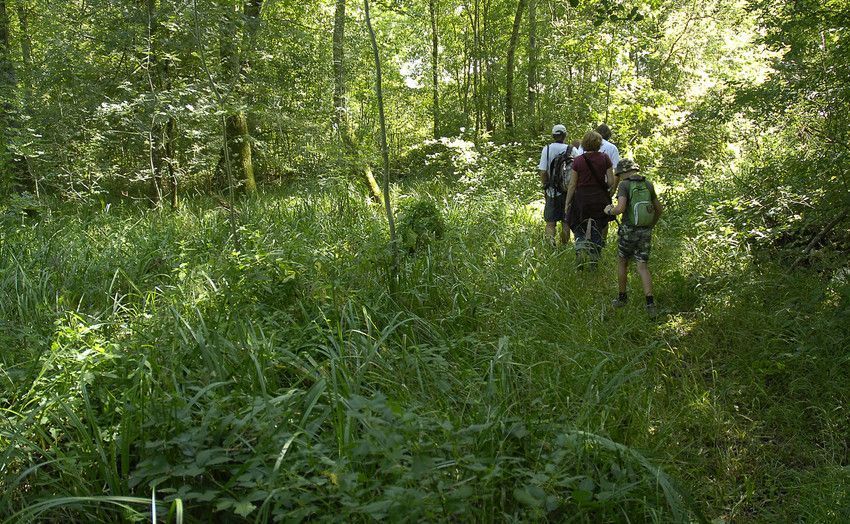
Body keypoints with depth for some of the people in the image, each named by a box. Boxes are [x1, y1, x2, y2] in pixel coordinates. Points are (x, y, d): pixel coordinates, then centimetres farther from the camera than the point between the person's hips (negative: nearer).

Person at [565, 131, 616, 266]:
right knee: (598, 230, 13)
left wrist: (567, 204, 3)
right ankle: (594, 260, 14)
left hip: (582, 199, -1)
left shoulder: (578, 160, -7)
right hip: (600, 199, 1)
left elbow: (572, 185, -4)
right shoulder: (605, 159, -5)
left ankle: (580, 249, -11)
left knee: (579, 228, 15)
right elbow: (611, 182, -4)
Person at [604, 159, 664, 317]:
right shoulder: (648, 184, 8)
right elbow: (659, 209, 13)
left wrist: (609, 211, 0)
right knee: (643, 267, 3)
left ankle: (622, 297, 26)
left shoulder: (624, 185, -9)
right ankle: (650, 303, -12)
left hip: (629, 231, -4)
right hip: (645, 232, 4)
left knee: (622, 263, 18)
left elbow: (620, 208, -22)